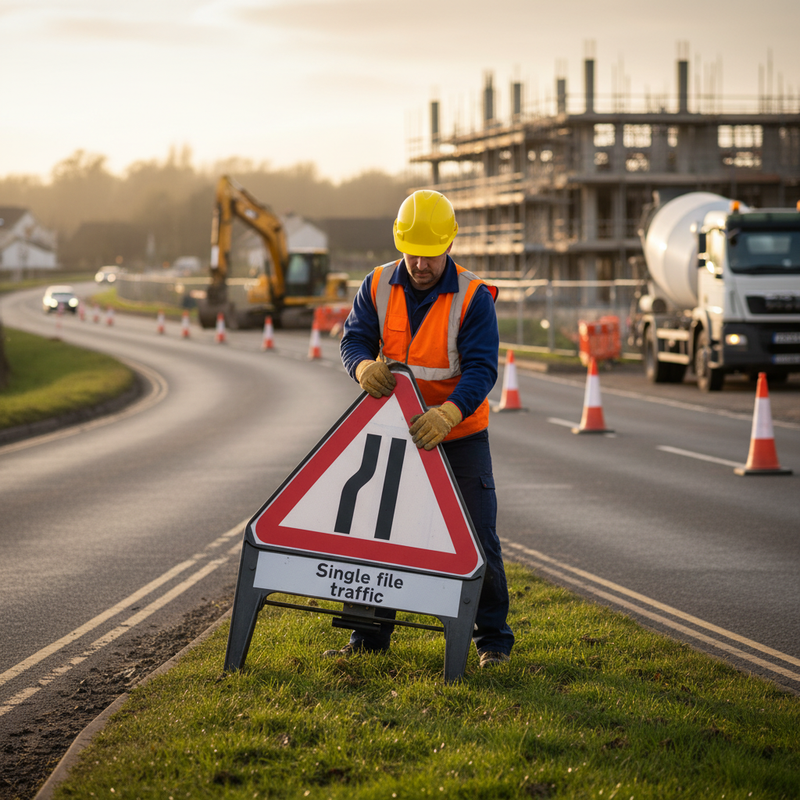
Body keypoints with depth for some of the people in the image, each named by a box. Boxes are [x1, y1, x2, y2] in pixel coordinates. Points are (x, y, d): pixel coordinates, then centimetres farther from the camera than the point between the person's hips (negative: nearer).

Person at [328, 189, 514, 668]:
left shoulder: (473, 298, -16)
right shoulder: (378, 286, -4)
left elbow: (481, 370, -23)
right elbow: (355, 338, -6)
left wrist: (446, 414, -40)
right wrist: (364, 365, -31)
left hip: (458, 434, -4)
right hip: (396, 431, 4)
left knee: (477, 537, -5)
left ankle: (493, 637, 5)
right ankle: (372, 634, 18)